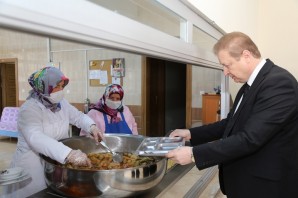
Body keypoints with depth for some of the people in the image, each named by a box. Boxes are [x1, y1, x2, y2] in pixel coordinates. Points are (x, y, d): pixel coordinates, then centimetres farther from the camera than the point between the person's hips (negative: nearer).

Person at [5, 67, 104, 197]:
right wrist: (69, 154, -52)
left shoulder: (61, 103, 1)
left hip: (59, 162, 7)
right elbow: (35, 138, -38)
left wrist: (92, 127, -12)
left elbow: (78, 116, 12)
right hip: (33, 166, -6)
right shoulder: (29, 109, -22)